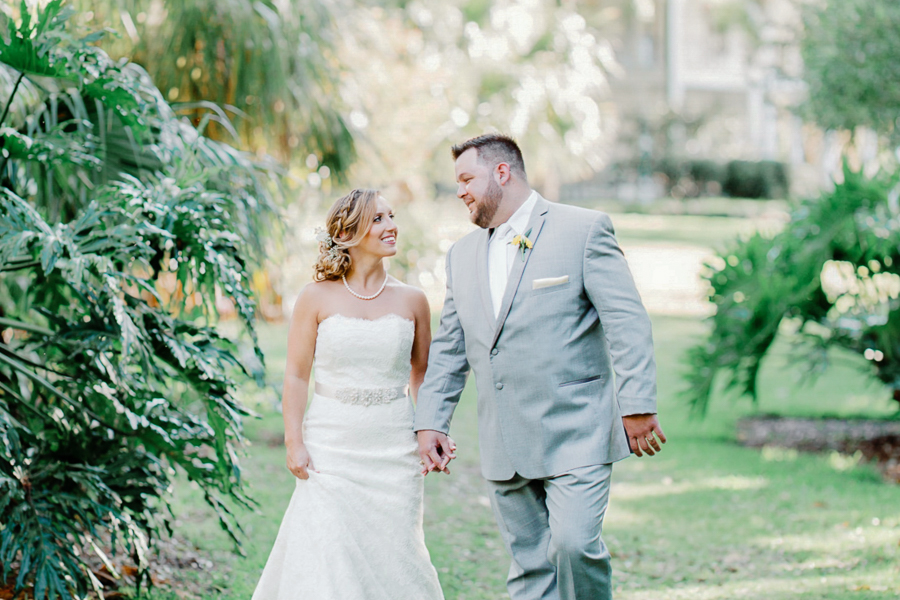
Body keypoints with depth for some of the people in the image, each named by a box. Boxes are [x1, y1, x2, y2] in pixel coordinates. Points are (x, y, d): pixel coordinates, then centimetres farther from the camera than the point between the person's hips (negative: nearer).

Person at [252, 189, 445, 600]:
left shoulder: (411, 301, 5)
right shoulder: (317, 298, -1)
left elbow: (422, 374, 14)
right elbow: (296, 376, 0)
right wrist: (294, 443, -7)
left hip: (393, 449, 2)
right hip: (331, 446, -2)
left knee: (393, 552, 3)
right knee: (325, 555, -7)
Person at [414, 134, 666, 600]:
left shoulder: (584, 230, -3)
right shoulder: (462, 255, 16)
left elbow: (628, 323, -8)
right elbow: (448, 349, 19)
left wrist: (638, 406, -14)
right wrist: (430, 422, 10)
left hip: (575, 436, -6)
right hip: (505, 448, 6)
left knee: (574, 545, -19)